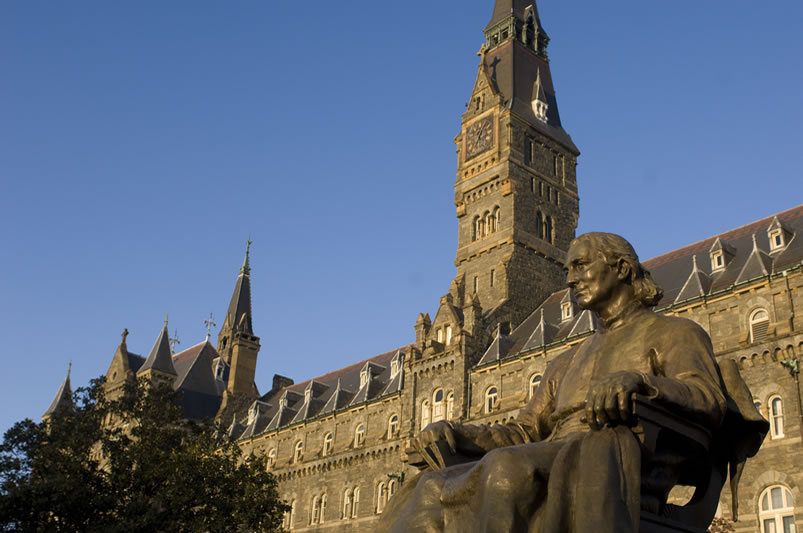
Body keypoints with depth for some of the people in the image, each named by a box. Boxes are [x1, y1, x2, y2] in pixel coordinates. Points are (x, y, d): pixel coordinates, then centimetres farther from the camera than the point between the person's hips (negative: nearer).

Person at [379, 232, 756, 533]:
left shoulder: (676, 334, 14)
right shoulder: (569, 362, 34)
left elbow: (708, 403, -6)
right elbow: (523, 435, 27)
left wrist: (638, 380, -27)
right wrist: (455, 434, 8)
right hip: (554, 470, 7)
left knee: (512, 471, -36)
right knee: (433, 493, -18)